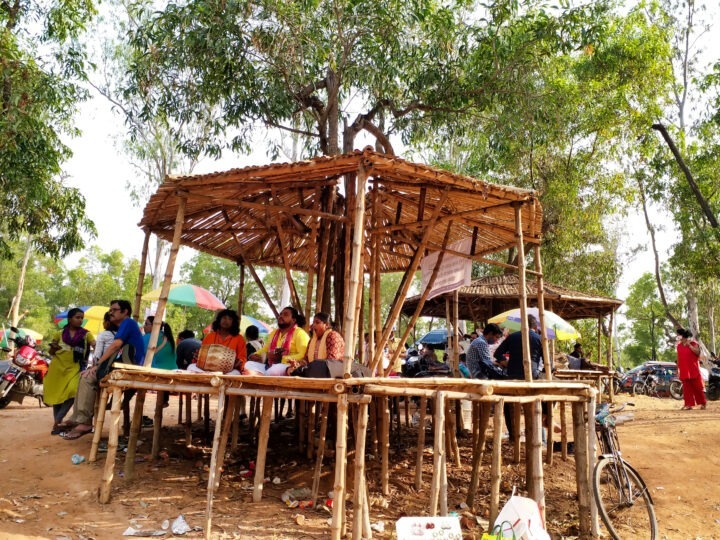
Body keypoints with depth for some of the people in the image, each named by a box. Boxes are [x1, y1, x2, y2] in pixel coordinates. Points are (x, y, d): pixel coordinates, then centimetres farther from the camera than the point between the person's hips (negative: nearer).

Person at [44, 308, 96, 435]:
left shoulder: (86, 334, 0)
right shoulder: (60, 334, 7)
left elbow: (95, 345, -17)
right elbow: (51, 352, 14)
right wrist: (53, 347, -9)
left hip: (74, 368, -2)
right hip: (58, 367, 3)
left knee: (72, 393, -18)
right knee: (56, 394, 8)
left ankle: (57, 421, -4)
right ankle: (58, 422, 20)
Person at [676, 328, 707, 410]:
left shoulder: (693, 343, -2)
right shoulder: (679, 345, 10)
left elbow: (697, 352, -19)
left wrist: (689, 345, -20)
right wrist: (678, 369, 10)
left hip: (693, 369, -4)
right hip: (684, 370, 4)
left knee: (697, 386, 4)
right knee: (686, 387, 2)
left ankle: (703, 402, 20)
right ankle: (689, 404, 5)